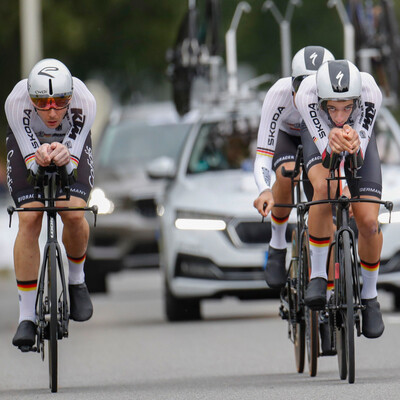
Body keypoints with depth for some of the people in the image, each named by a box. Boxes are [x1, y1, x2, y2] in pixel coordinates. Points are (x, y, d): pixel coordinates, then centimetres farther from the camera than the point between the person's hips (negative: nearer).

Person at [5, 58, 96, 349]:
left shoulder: (85, 102, -37)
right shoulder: (16, 102, -37)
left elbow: (73, 162, -33)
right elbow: (30, 160, -32)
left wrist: (64, 158, -57)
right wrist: (39, 159, -56)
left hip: (71, 143, 0)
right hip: (28, 143, 0)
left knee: (73, 213, -21)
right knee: (29, 219, -17)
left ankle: (77, 279, 11)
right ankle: (26, 317, -10)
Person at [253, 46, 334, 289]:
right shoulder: (280, 95, -40)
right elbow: (262, 157, -40)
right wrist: (264, 191, -61)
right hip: (286, 135, -1)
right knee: (287, 176, -34)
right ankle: (277, 248, -11)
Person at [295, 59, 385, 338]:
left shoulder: (370, 92, -38)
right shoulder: (307, 94, -39)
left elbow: (359, 157, -32)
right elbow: (326, 152, -34)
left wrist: (353, 143, -56)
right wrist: (332, 143, -58)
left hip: (359, 136, 1)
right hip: (318, 135, -1)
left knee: (369, 223, -13)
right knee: (324, 188, -33)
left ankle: (370, 296, 13)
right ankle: (318, 275, -15)